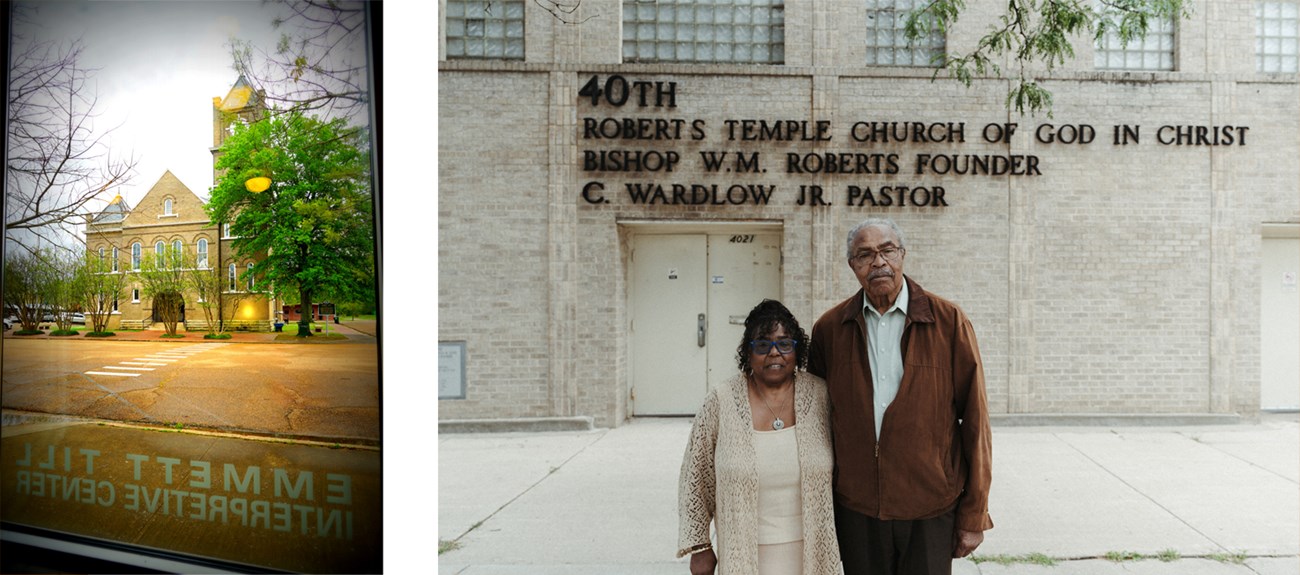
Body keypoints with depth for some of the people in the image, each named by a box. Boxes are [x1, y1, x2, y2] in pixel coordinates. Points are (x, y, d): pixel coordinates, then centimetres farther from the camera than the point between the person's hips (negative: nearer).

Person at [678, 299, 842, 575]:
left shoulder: (820, 395, -5)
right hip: (745, 552, -1)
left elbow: (838, 471, 7)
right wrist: (699, 547, -1)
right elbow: (695, 477, -2)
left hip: (809, 551, 2)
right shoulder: (721, 400, -10)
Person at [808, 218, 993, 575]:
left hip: (932, 509, -1)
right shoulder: (829, 328, 1)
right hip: (855, 508, 2)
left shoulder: (949, 322, -4)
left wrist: (974, 515, -3)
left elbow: (975, 421, -3)